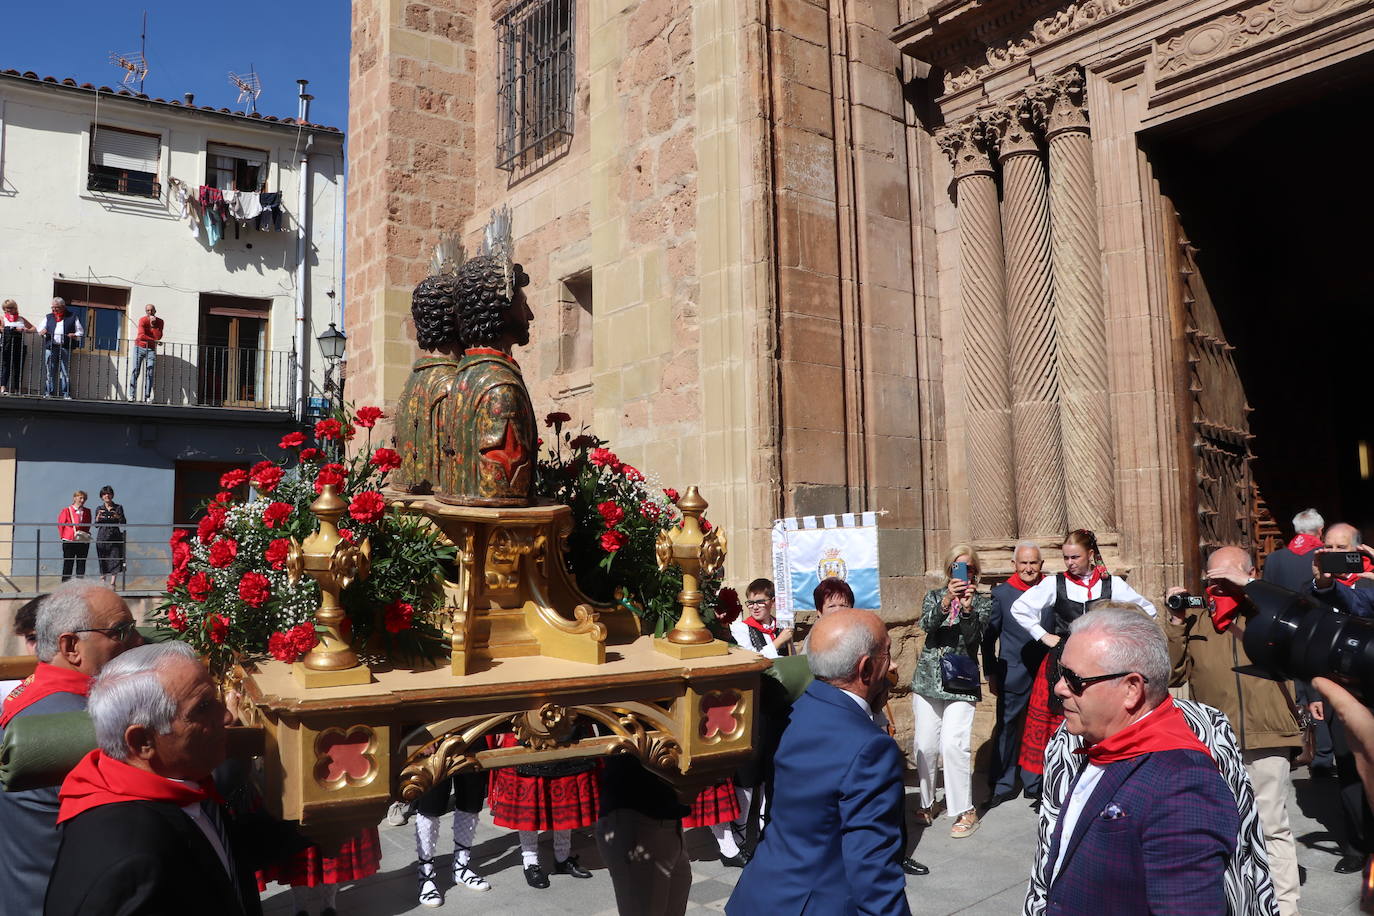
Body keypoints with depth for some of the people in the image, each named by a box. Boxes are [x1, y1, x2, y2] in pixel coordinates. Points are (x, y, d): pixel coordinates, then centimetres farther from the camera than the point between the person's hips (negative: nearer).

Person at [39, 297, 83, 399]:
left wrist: (74, 335, -10)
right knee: (49, 371, 0)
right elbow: (40, 330, 20)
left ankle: (66, 393, -3)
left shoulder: (72, 317, 13)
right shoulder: (48, 317, 21)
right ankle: (48, 392, 3)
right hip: (51, 347, 2)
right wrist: (42, 332, -3)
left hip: (65, 348, -2)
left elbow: (81, 332, 11)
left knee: (66, 371, -4)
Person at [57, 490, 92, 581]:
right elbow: (60, 524, 3)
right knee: (68, 565, 2)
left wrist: (85, 534, 0)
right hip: (69, 541, -3)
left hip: (83, 541, 3)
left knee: (81, 565, 5)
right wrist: (63, 536, 0)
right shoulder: (67, 510, 0)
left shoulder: (87, 512, 9)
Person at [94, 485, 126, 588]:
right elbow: (96, 525, 3)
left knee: (115, 559, -6)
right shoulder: (99, 508, 9)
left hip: (115, 536, 0)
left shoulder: (118, 508, 7)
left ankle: (112, 582, -4)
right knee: (103, 560, 0)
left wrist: (118, 517, -18)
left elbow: (124, 523, 2)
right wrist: (98, 517, -17)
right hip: (102, 537, 0)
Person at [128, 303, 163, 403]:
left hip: (151, 349, 1)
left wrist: (153, 325, -18)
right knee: (135, 370, -5)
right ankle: (132, 395, -4)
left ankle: (147, 396, -7)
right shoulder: (142, 320, -9)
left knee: (150, 373, -7)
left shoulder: (159, 322, 0)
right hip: (139, 347, -1)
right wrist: (154, 340, -16)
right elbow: (141, 335, -21)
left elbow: (158, 337, -13)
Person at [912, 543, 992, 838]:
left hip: (961, 682, -2)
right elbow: (926, 624, -13)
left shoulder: (983, 601, 3)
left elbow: (975, 639, -12)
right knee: (925, 744, 4)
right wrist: (946, 601, -29)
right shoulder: (934, 596, 7)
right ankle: (927, 802, 23)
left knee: (953, 744, -14)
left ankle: (965, 811, -1)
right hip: (928, 678, 3)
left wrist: (968, 609, -28)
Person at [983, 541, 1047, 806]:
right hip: (1012, 675, -1)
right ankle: (1003, 786, 19)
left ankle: (1034, 784, 24)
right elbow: (989, 637, 2)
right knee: (1006, 729, 6)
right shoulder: (1001, 593, -1)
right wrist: (991, 674, 0)